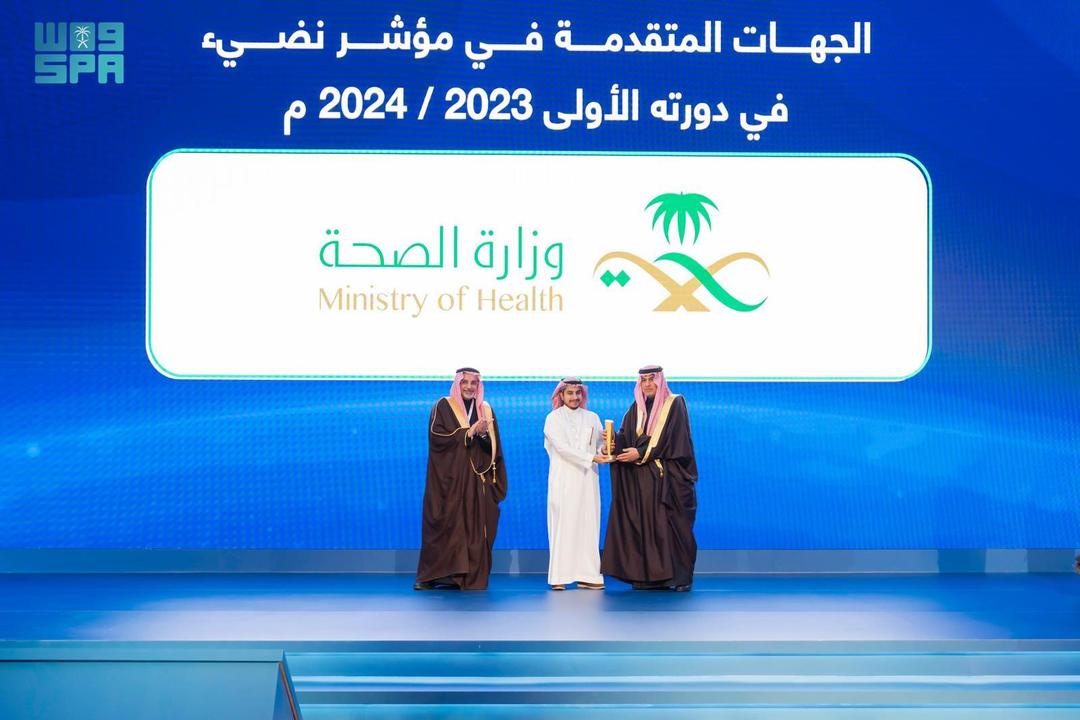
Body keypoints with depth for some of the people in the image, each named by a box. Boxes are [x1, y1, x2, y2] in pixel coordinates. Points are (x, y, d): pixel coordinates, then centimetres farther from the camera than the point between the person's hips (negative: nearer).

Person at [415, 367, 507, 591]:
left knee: (475, 527, -2)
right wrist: (468, 432, -15)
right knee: (446, 525, -6)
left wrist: (483, 434, -13)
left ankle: (472, 578, 0)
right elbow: (436, 436, -10)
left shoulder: (486, 410, 13)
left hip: (477, 479, 3)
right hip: (449, 478, -3)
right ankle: (430, 576, -3)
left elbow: (494, 447, 8)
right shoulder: (443, 407, 4)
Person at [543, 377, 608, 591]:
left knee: (588, 525, -1)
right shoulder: (553, 418, 3)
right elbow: (562, 447, -9)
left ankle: (587, 576, -1)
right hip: (563, 480, -4)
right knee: (563, 526, -6)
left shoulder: (592, 418, 15)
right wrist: (592, 458, -15)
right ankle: (559, 577, -6)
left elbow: (601, 445, 8)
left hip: (587, 480, 4)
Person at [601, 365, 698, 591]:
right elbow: (626, 438, 8)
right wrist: (614, 439, -13)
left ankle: (680, 577, -2)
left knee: (671, 525, -6)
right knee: (643, 525, 0)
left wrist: (641, 453, -15)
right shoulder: (636, 409, 15)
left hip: (667, 477, -5)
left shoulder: (674, 404, -1)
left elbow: (669, 440, -10)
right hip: (640, 478, 5)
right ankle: (647, 576, 2)